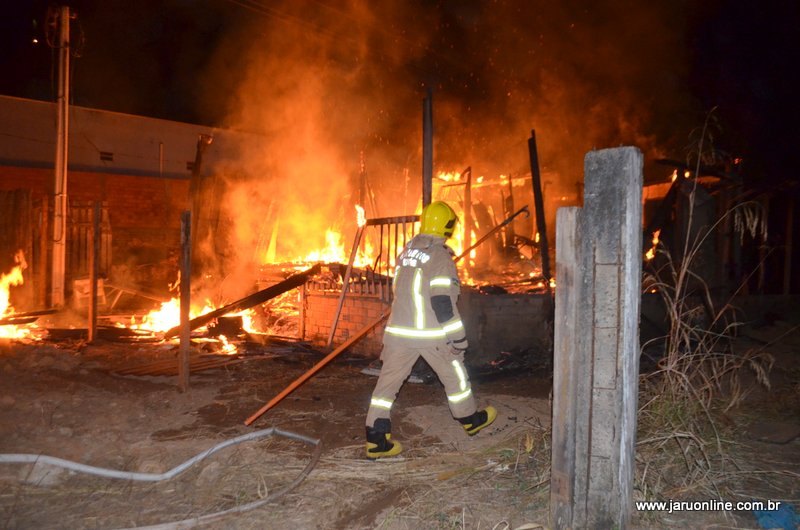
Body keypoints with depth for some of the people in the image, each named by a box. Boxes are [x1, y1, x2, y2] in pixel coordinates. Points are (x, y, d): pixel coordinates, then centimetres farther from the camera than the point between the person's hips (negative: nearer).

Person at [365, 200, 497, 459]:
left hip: (399, 330, 6)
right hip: (431, 333, -5)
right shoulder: (440, 255, -13)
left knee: (388, 381, 6)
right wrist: (458, 337, -12)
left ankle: (376, 440, 6)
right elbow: (443, 301, -18)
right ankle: (470, 420, 36)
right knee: (454, 374, 16)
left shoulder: (406, 250, 11)